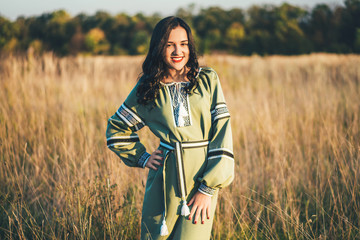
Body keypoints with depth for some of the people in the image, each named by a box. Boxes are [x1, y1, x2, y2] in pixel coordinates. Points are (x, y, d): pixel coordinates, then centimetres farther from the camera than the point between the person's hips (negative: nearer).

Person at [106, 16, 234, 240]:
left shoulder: (208, 80, 1)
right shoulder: (148, 88, 5)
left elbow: (222, 131, -4)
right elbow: (116, 130, 17)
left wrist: (208, 188, -10)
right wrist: (143, 158, 4)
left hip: (203, 178, -1)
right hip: (164, 180, 1)